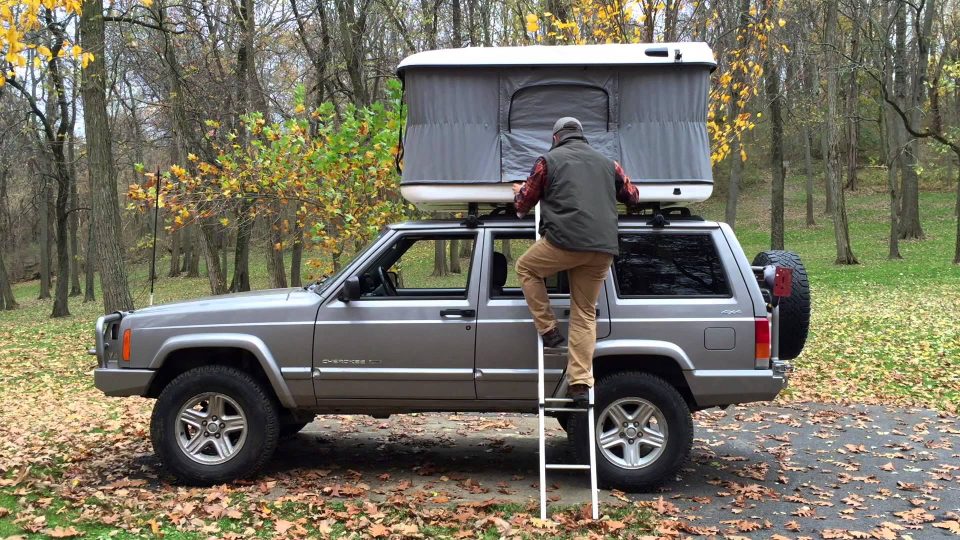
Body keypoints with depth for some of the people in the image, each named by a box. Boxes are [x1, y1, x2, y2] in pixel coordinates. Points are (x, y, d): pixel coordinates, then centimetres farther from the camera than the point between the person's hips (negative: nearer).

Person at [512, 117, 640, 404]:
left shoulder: (549, 160, 11)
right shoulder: (607, 163, 23)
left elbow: (524, 202, 17)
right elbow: (632, 196, 34)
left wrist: (518, 194, 40)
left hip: (564, 240, -4)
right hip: (603, 248, 4)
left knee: (526, 267, 24)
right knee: (585, 313, 11)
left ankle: (548, 330, 15)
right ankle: (580, 382, 3)